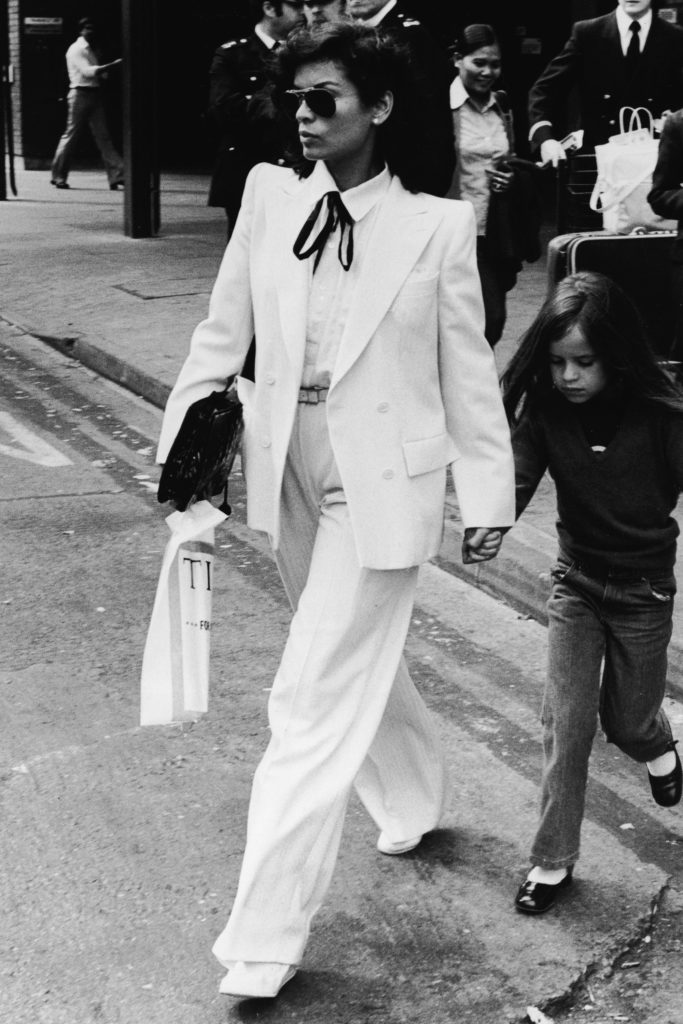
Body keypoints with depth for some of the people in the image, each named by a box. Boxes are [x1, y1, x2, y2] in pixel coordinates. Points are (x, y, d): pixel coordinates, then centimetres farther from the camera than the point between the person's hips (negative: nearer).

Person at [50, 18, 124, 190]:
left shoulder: (93, 50, 17)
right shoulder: (76, 50, -8)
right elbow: (87, 71, -21)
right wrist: (113, 64, -25)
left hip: (95, 94, 7)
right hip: (80, 94, -7)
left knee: (103, 136, 0)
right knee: (71, 135, -2)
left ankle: (116, 176, -7)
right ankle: (58, 176, 9)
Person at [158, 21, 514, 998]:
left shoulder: (437, 225, -8)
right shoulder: (269, 194, 1)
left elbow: (467, 371, -2)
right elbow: (224, 332, 6)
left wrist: (487, 495, 1)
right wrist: (182, 439, 4)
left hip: (382, 489, -5)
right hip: (291, 478, 5)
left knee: (315, 706, -4)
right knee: (360, 666, 23)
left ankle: (264, 940, 6)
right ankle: (413, 800, 52)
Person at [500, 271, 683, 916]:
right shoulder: (544, 406, -12)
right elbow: (516, 481, -17)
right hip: (576, 582, 2)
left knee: (626, 722, 14)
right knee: (565, 723, -2)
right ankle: (553, 859, 11)